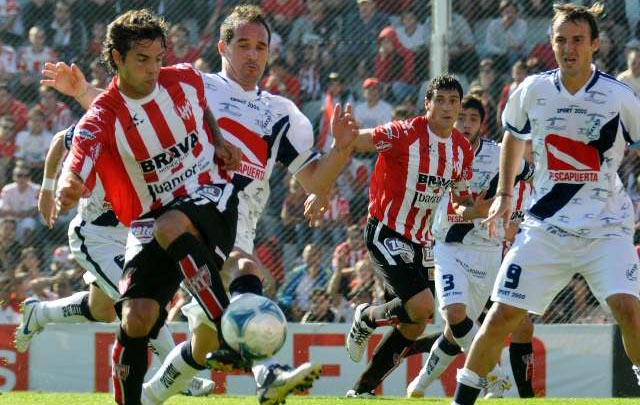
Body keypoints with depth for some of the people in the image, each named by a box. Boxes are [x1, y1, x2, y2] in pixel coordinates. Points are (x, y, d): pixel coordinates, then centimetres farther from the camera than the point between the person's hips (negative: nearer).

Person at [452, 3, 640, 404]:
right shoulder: (533, 91, -1)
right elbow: (513, 137, 20)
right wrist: (504, 194, 19)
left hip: (606, 227, -2)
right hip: (546, 226, 2)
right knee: (502, 315, -2)